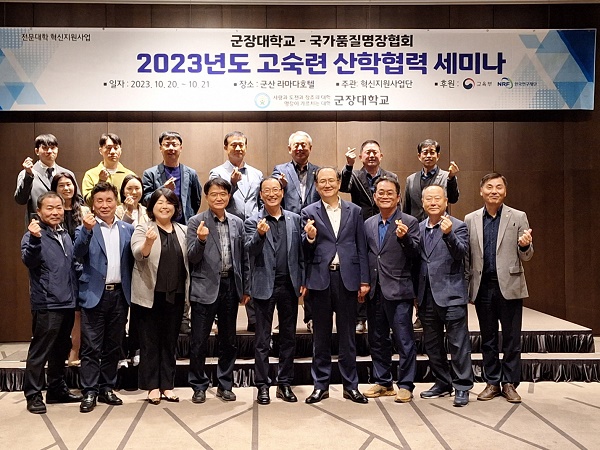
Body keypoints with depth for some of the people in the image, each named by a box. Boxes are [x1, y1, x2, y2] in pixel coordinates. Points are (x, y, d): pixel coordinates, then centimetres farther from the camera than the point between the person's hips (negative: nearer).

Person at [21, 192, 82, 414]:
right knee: (40, 352, -1)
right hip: (46, 304, -7)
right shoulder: (34, 235, -7)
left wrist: (75, 294, 13)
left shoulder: (65, 235, 14)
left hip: (67, 303, 7)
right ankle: (33, 395, 11)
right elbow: (29, 261, -25)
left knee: (61, 350, 16)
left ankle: (57, 389, 28)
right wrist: (35, 239, -41)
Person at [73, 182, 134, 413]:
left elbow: (131, 261, 8)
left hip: (120, 294, 3)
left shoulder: (128, 229, 9)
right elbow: (77, 253, -16)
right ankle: (89, 392, 12)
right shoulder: (85, 228, 1)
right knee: (91, 347, 1)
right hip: (94, 295, -3)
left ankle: (107, 389, 23)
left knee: (113, 346, 11)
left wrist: (132, 291, 1)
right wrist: (86, 230, -31)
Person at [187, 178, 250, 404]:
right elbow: (192, 258, -6)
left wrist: (245, 288, 9)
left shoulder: (237, 223, 8)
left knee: (228, 340, 12)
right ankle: (199, 386, 21)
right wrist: (201, 240, -25)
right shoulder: (196, 222, -2)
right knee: (199, 341, 5)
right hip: (205, 288, -3)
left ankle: (225, 385, 26)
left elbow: (243, 258, 11)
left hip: (230, 286, 3)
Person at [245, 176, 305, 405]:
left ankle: (285, 383, 24)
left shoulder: (294, 219, 7)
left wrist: (303, 281, 4)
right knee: (263, 339, 6)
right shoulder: (253, 221, -1)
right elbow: (250, 250, -14)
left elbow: (300, 252, 9)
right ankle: (262, 385, 17)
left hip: (289, 285, 3)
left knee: (288, 336, 11)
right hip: (265, 286, -3)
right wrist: (259, 235, -33)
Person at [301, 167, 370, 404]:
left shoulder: (354, 211, 7)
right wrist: (310, 237, -20)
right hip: (321, 278, 0)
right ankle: (320, 385, 21)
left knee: (348, 334, 9)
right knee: (321, 335, 9)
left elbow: (361, 248, 7)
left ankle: (351, 385, 21)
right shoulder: (309, 212, 4)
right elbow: (306, 251, 2)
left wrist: (364, 280, 2)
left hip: (347, 277, 1)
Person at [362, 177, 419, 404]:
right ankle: (382, 382, 27)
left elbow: (415, 256, -9)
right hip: (374, 291, 5)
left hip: (398, 291, -5)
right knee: (377, 340, 14)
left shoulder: (409, 222, -2)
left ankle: (405, 385, 14)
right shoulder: (368, 224, 12)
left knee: (404, 340, 1)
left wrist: (404, 238, -26)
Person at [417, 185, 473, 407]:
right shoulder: (419, 228, 11)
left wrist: (449, 234, -32)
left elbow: (461, 252, -19)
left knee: (458, 343, 0)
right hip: (427, 296, 6)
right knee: (432, 344, 14)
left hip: (451, 295, -5)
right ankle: (442, 383, 28)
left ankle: (462, 387, 13)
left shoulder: (457, 226, -4)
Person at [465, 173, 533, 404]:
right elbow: (466, 255, 9)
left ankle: (510, 383, 18)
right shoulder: (470, 219, 7)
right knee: (488, 339, 11)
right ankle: (492, 382, 22)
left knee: (511, 338, 5)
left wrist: (525, 245, -18)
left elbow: (526, 256, 3)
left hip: (509, 286, -1)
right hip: (483, 287, 2)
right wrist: (466, 283, 1)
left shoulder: (518, 217, 3)